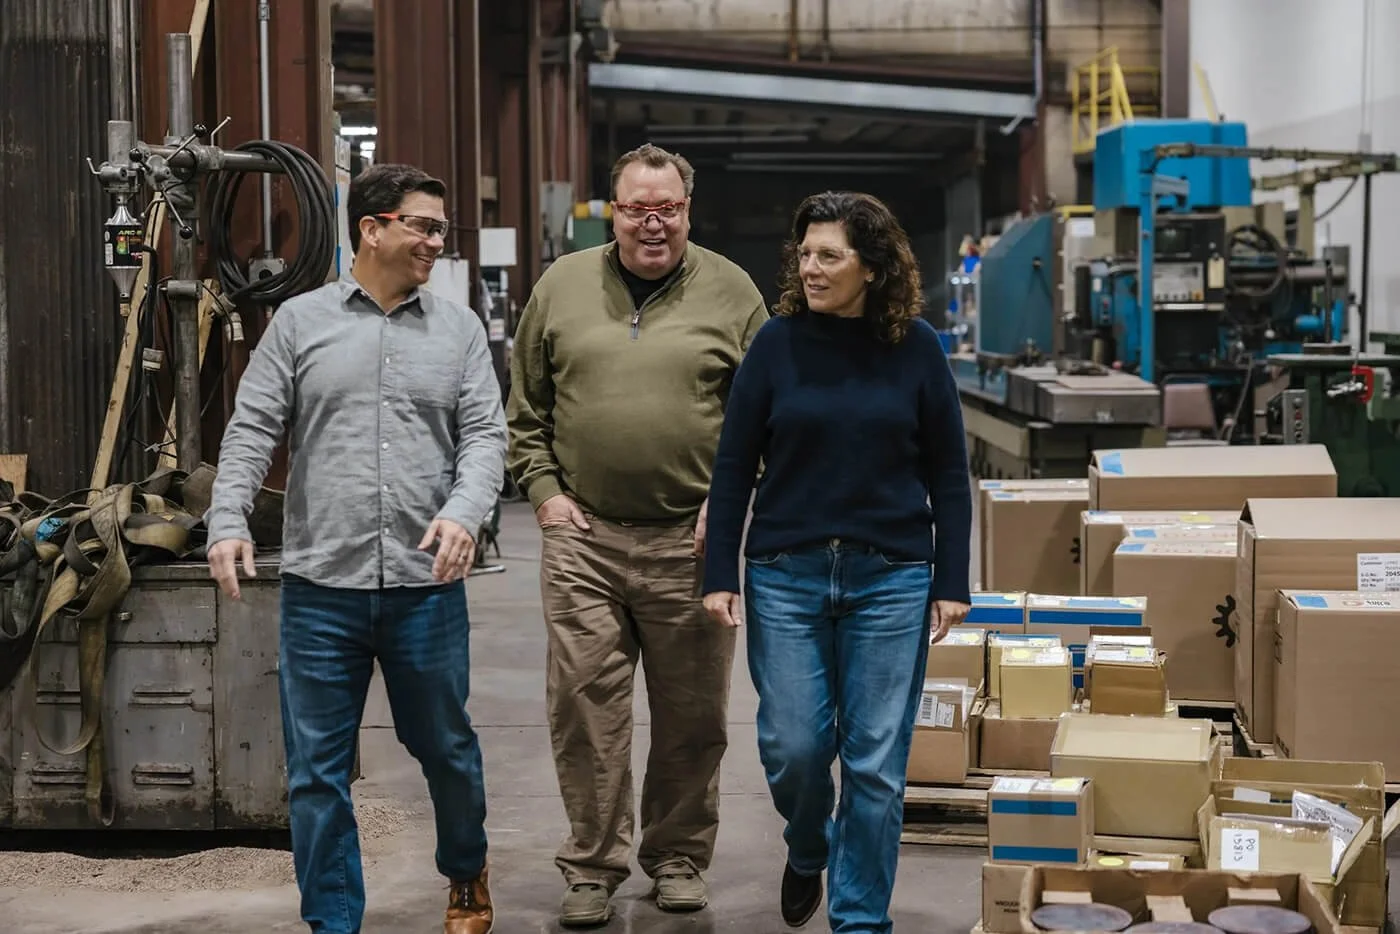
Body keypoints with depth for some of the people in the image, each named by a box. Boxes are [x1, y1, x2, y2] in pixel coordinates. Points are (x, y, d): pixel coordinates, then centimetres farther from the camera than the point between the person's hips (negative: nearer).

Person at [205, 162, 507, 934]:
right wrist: (228, 523, -12)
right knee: (316, 770, 3)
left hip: (426, 584, 1)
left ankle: (466, 872, 39)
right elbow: (251, 431, 2)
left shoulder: (458, 328, 7)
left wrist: (464, 511, -18)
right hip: (321, 587, -1)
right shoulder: (300, 322, 5)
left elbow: (484, 435, 1)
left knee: (446, 748, 14)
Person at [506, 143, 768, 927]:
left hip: (692, 542, 0)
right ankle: (593, 867, 11)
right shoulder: (562, 287, 7)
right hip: (582, 537, 1)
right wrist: (544, 492, 2)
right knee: (584, 702, 0)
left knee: (692, 715, 8)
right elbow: (525, 410, 12)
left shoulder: (730, 292, 4)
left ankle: (679, 857, 24)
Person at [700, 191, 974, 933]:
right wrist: (721, 575, -3)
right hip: (787, 574, 0)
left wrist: (952, 581, 0)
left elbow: (948, 473, 3)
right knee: (792, 746, 0)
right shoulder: (777, 343, -2)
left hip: (891, 578, 0)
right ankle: (807, 851, 33)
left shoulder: (915, 348, -1)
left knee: (875, 762, 2)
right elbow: (733, 467, 1)